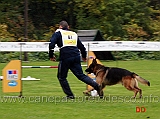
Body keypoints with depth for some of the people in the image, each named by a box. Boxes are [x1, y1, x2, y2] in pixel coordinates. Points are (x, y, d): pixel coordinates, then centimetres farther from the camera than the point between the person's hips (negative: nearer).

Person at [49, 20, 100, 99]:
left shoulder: (58, 33, 10)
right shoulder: (74, 34, 23)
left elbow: (51, 44, -5)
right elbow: (82, 47, 25)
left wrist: (51, 55, 4)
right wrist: (84, 56, 41)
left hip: (65, 57, -4)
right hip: (76, 56, 5)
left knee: (61, 77, 11)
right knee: (80, 75, 8)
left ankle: (69, 95, 10)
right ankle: (95, 85, -11)